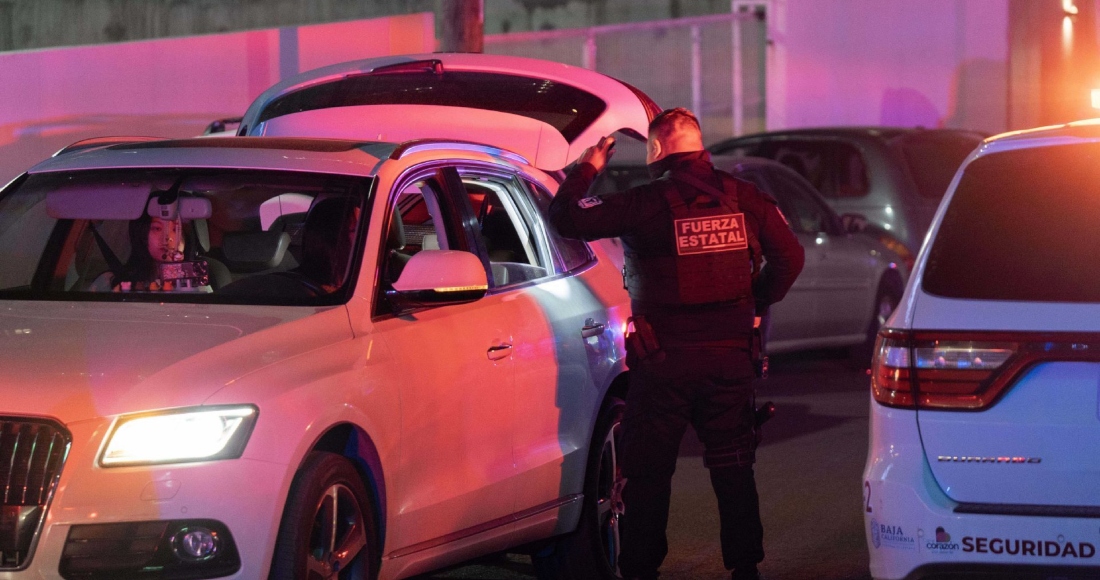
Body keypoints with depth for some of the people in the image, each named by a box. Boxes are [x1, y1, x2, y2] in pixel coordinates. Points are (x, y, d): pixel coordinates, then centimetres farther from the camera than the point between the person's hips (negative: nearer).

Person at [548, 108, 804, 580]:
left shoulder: (647, 203, -11)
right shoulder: (744, 199, 2)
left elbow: (566, 219, -10)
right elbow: (789, 257, 7)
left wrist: (587, 168, 5)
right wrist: (756, 304, 19)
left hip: (664, 360, -4)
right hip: (730, 356, 4)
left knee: (648, 473, 6)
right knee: (733, 469, 13)